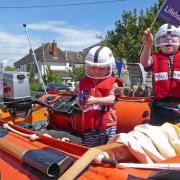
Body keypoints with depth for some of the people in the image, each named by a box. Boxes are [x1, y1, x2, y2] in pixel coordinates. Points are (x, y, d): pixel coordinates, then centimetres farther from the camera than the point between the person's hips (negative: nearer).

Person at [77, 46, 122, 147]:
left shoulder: (112, 82, 0)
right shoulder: (83, 82, 9)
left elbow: (111, 99, -14)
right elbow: (80, 103, 14)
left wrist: (96, 100, -28)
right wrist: (81, 102, -10)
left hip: (107, 123, -2)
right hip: (89, 124, 2)